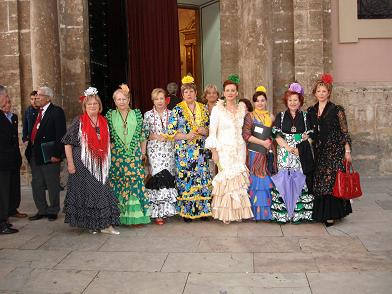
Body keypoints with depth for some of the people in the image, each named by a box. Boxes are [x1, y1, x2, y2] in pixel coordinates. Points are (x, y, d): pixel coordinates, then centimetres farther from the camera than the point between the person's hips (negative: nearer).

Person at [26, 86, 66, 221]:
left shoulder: (57, 112, -10)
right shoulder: (37, 112, 14)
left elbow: (61, 135, -15)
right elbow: (34, 133, 16)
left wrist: (57, 154, -20)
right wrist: (29, 150, 10)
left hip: (48, 155, -8)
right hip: (35, 155, 8)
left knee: (52, 185, 5)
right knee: (36, 184, 13)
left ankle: (53, 211, 19)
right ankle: (42, 210, 26)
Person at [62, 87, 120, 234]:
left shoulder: (103, 122, 10)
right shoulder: (79, 121, -4)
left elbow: (107, 143, 20)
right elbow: (68, 143, -6)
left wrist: (106, 161, 14)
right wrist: (70, 163, -12)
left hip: (99, 164, 4)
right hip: (82, 164, -4)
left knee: (102, 192, 2)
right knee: (86, 192, 2)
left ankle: (105, 224, 8)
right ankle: (88, 223, 16)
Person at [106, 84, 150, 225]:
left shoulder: (137, 113, 8)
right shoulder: (110, 115, 7)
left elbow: (142, 134, 10)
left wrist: (143, 151, 7)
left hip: (134, 154, 0)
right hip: (116, 154, 0)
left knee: (136, 181, -4)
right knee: (117, 182, 0)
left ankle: (137, 215, 3)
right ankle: (118, 215, 10)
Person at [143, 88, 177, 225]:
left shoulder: (171, 114, 10)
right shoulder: (148, 115, 7)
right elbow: (144, 133, 5)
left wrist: (167, 137, -7)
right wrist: (155, 137, -11)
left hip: (169, 149, 2)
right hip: (154, 149, -2)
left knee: (168, 175, -2)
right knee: (159, 175, -11)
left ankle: (166, 208, 13)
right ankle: (159, 213, -4)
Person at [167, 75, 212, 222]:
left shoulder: (203, 109, 11)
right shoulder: (177, 109, 1)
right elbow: (170, 131, -4)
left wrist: (205, 130, -5)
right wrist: (186, 136, -15)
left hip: (201, 150, 3)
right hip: (183, 151, -3)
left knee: (202, 178, 1)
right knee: (185, 178, -2)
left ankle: (203, 209, 12)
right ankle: (186, 211, 9)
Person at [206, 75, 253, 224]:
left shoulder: (242, 108, 8)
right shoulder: (217, 109, -3)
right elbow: (212, 131, -5)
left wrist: (245, 149, 12)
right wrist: (214, 151, -9)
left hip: (240, 149, 4)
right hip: (224, 149, -3)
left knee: (239, 179, 3)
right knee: (226, 179, -4)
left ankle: (239, 212, 14)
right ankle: (225, 214, 6)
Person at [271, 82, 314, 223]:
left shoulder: (306, 116, 11)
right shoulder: (280, 116, 10)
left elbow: (309, 135, 4)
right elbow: (277, 135, 1)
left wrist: (299, 148, -12)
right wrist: (288, 148, -12)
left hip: (301, 153, 0)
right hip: (284, 154, 0)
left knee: (299, 179, -6)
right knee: (284, 178, -5)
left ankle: (300, 213, 1)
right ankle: (283, 213, 0)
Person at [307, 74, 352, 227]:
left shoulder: (337, 110, -4)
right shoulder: (311, 111, 10)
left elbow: (345, 132, -4)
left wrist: (347, 151, -8)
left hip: (334, 151, -4)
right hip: (318, 152, 5)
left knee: (331, 182, -5)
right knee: (319, 183, 6)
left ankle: (331, 215, 4)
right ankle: (321, 213, 17)